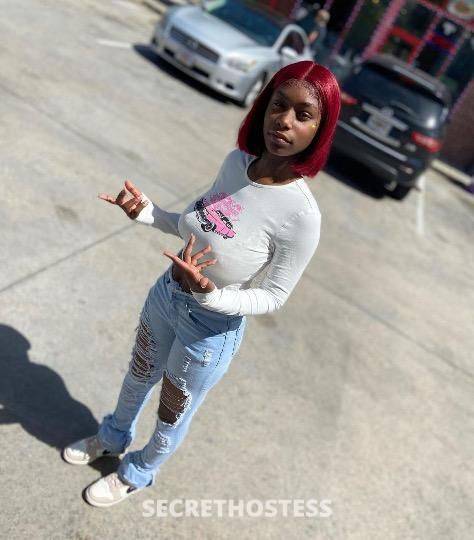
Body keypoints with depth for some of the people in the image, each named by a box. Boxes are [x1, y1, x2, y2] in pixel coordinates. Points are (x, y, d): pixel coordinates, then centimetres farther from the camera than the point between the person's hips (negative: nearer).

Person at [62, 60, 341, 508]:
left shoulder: (302, 215, -30)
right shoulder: (236, 161, -12)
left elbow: (274, 297, -19)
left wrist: (210, 295, -33)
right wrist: (145, 212, -11)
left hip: (212, 328, -5)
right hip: (166, 294, 6)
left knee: (172, 415, 22)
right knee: (137, 379, 31)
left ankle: (137, 474, 56)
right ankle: (113, 437, 65)